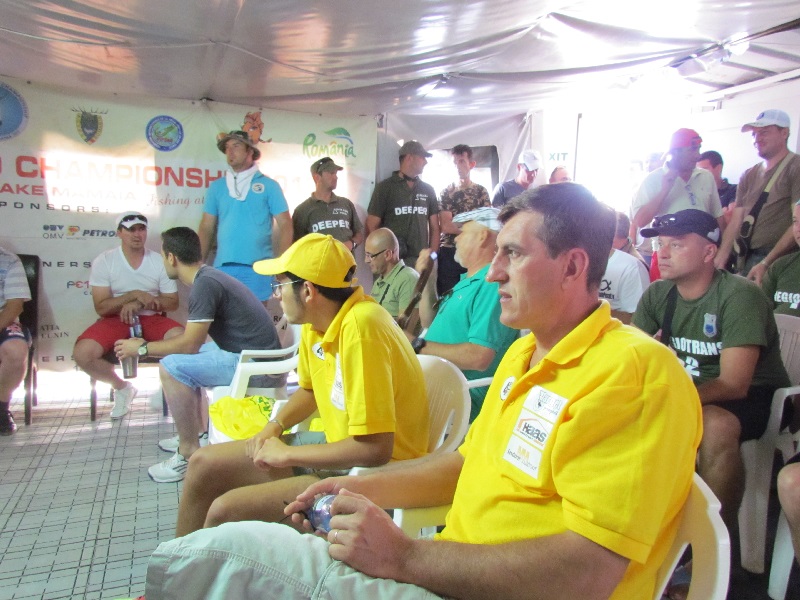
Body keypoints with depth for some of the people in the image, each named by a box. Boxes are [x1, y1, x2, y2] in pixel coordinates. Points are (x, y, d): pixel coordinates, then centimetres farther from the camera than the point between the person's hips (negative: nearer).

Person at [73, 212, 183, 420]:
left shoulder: (159, 261, 2)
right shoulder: (103, 262, -3)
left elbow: (172, 303, 0)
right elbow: (101, 307, -8)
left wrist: (140, 303, -15)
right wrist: (134, 295, -21)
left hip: (151, 319, 0)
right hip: (115, 320, 0)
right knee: (82, 353, -27)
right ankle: (121, 387, 5)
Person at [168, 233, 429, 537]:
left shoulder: (360, 327, -28)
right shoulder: (316, 321, -1)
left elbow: (374, 448, -29)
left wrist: (285, 454, -17)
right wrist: (274, 426, 1)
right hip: (337, 444, 9)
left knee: (223, 511, -19)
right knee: (203, 465, 9)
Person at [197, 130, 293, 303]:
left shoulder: (268, 185, 4)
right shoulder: (216, 187, 12)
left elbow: (285, 225, 0)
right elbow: (207, 228, 12)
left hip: (258, 267, -2)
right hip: (223, 266, 3)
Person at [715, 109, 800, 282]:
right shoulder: (749, 176, 15)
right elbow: (736, 221, 10)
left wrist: (766, 263, -18)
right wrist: (720, 260, -3)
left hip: (780, 261, -5)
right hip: (748, 260, 5)